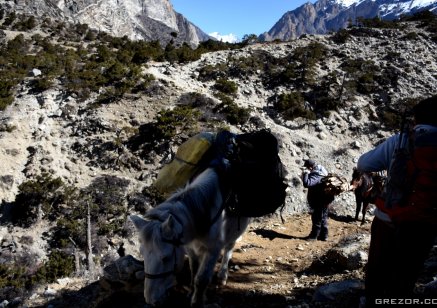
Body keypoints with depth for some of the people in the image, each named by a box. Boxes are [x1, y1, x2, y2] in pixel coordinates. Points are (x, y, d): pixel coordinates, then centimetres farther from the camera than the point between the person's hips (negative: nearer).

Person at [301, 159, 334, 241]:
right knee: (323, 218, 16)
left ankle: (314, 235, 12)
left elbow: (307, 184, -37)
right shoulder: (319, 172, 9)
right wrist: (307, 174, 7)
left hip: (319, 201, -10)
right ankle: (323, 235, 24)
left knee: (317, 219, 2)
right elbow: (310, 183, 20)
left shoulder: (316, 175, -24)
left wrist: (305, 174, -26)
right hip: (323, 200, 10)